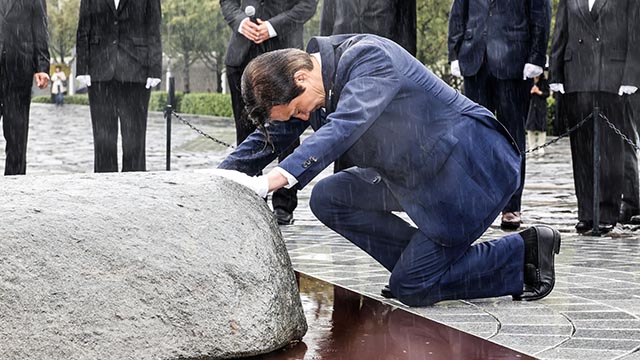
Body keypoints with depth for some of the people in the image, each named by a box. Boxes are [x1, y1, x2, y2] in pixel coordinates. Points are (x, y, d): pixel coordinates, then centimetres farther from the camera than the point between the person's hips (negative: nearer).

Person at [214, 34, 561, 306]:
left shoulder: (370, 57, -25)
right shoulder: (312, 80, 0)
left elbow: (343, 127, -39)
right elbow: (270, 138, 10)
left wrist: (272, 180, -48)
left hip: (474, 167, -9)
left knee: (409, 288, -8)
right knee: (328, 198, -2)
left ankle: (524, 252, 5)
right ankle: (424, 261, 8)